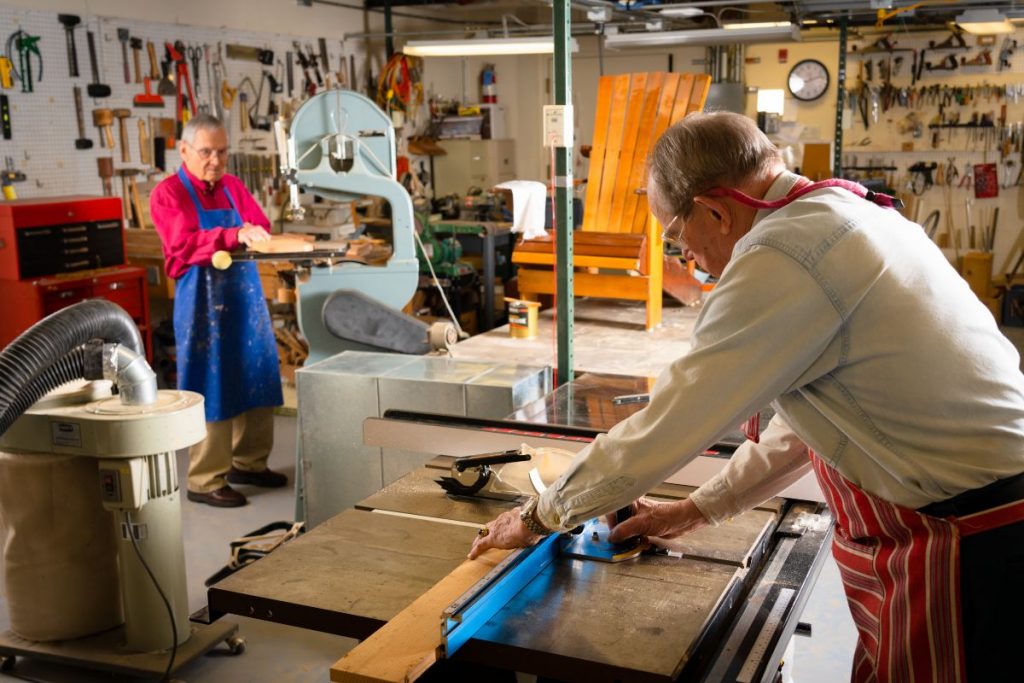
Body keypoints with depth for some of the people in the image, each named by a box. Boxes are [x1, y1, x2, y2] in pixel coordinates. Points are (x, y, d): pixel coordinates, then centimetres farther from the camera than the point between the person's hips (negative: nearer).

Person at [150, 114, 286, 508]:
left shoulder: (233, 187, 12)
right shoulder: (167, 194, -7)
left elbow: (261, 228, 9)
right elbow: (184, 244, -22)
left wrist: (259, 236, -15)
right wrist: (235, 235, -35)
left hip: (245, 295, 7)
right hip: (202, 300, -6)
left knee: (257, 381, 12)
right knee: (210, 388, -3)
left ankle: (248, 463, 27)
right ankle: (205, 482, 6)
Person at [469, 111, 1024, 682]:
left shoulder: (782, 256, -21)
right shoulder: (847, 214, 9)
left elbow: (663, 429, -17)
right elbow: (813, 417, 17)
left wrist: (538, 517, -3)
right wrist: (700, 508, 20)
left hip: (963, 555, -9)